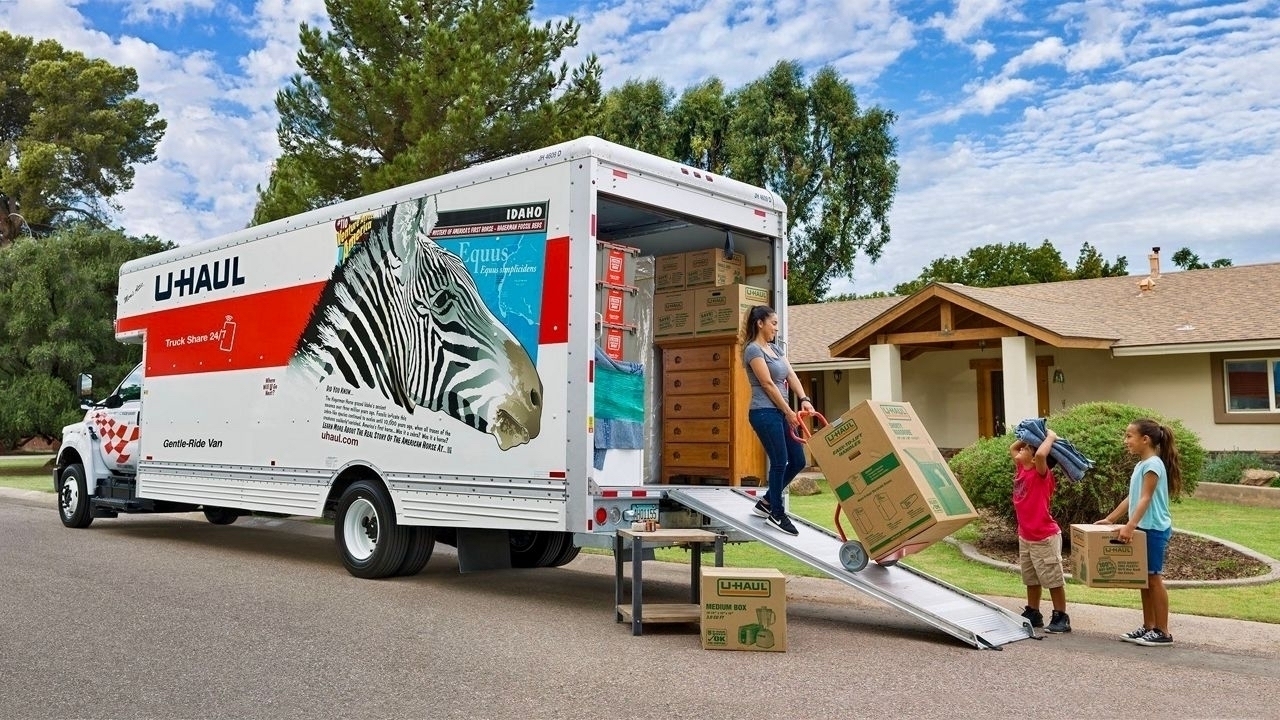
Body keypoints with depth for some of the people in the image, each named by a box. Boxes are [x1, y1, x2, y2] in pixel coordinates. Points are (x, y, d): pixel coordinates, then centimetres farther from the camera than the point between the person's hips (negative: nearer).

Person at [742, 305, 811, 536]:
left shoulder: (775, 348, 17)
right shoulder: (753, 349, -10)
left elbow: (791, 376, 9)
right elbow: (768, 384, -14)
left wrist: (804, 400, -7)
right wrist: (789, 412, -12)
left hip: (779, 412, 9)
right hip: (764, 413, -9)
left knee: (797, 461, 8)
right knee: (779, 461, -5)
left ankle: (767, 502, 22)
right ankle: (777, 514, 9)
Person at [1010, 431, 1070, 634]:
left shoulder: (1041, 474, -17)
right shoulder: (1021, 470, 4)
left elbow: (1041, 454, -39)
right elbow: (1012, 449, 20)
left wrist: (1051, 437, -22)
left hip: (1045, 539, -8)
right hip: (1025, 537, 8)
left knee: (1054, 580, 3)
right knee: (1031, 580, 18)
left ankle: (1061, 618, 11)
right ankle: (1033, 614, 29)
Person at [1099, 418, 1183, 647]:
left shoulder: (1153, 464, -15)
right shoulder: (1141, 465, 13)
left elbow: (1145, 499, -23)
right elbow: (1131, 498, 18)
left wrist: (1130, 526, -31)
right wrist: (1110, 519, 19)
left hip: (1154, 529, -9)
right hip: (1143, 528, 9)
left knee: (1154, 578, -4)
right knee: (1144, 579, 13)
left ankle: (1162, 632, 3)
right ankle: (1148, 627, 20)